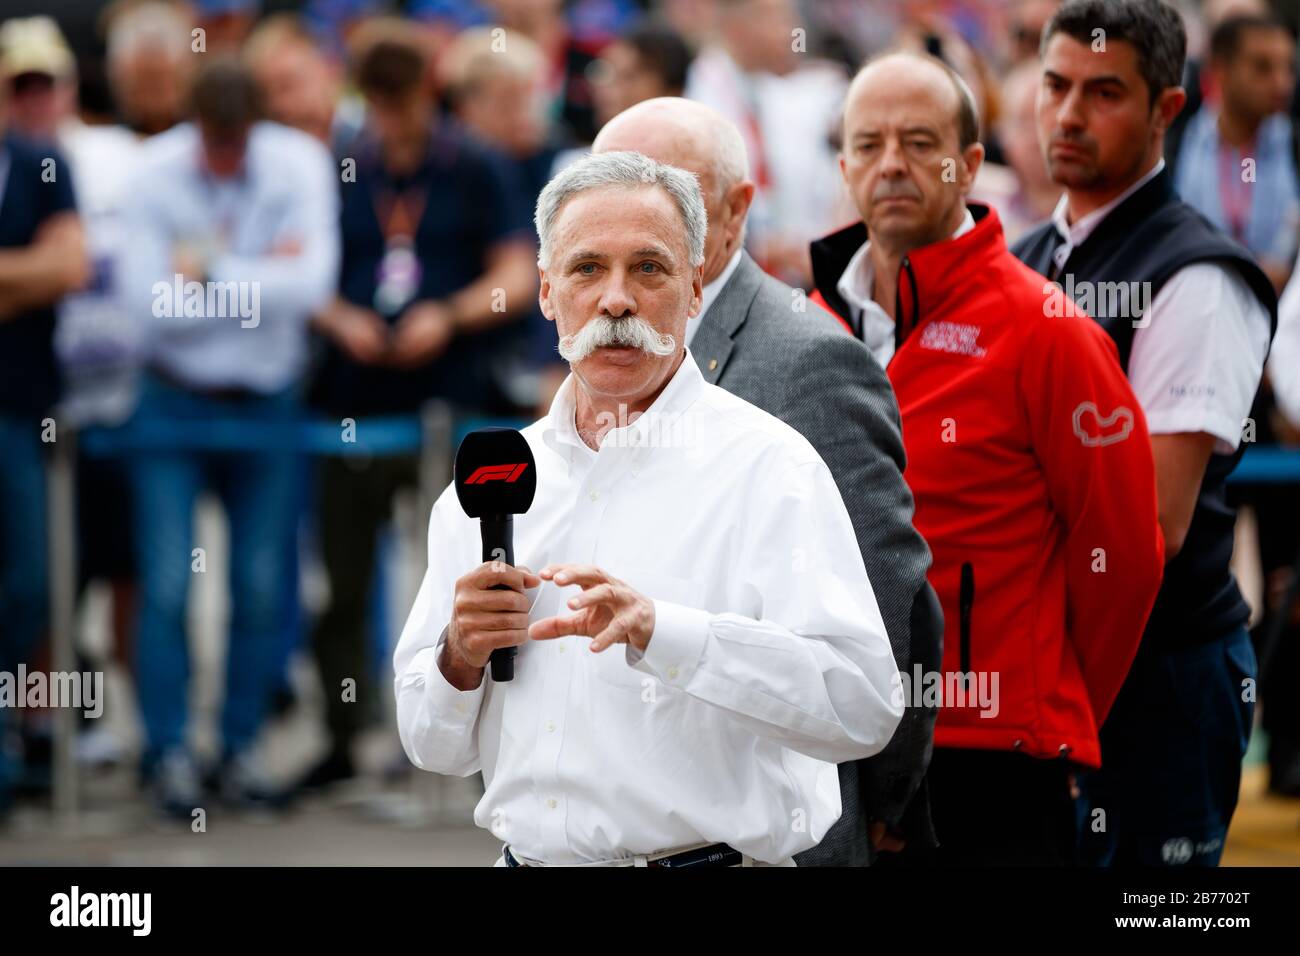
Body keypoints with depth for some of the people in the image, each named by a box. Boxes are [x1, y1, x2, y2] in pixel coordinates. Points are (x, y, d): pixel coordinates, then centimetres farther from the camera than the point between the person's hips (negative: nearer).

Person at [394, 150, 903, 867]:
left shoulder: (766, 465, -7)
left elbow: (864, 704, -20)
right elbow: (436, 747, 15)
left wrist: (659, 631, -29)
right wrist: (461, 657, -5)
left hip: (702, 860, -5)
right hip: (525, 858, 5)